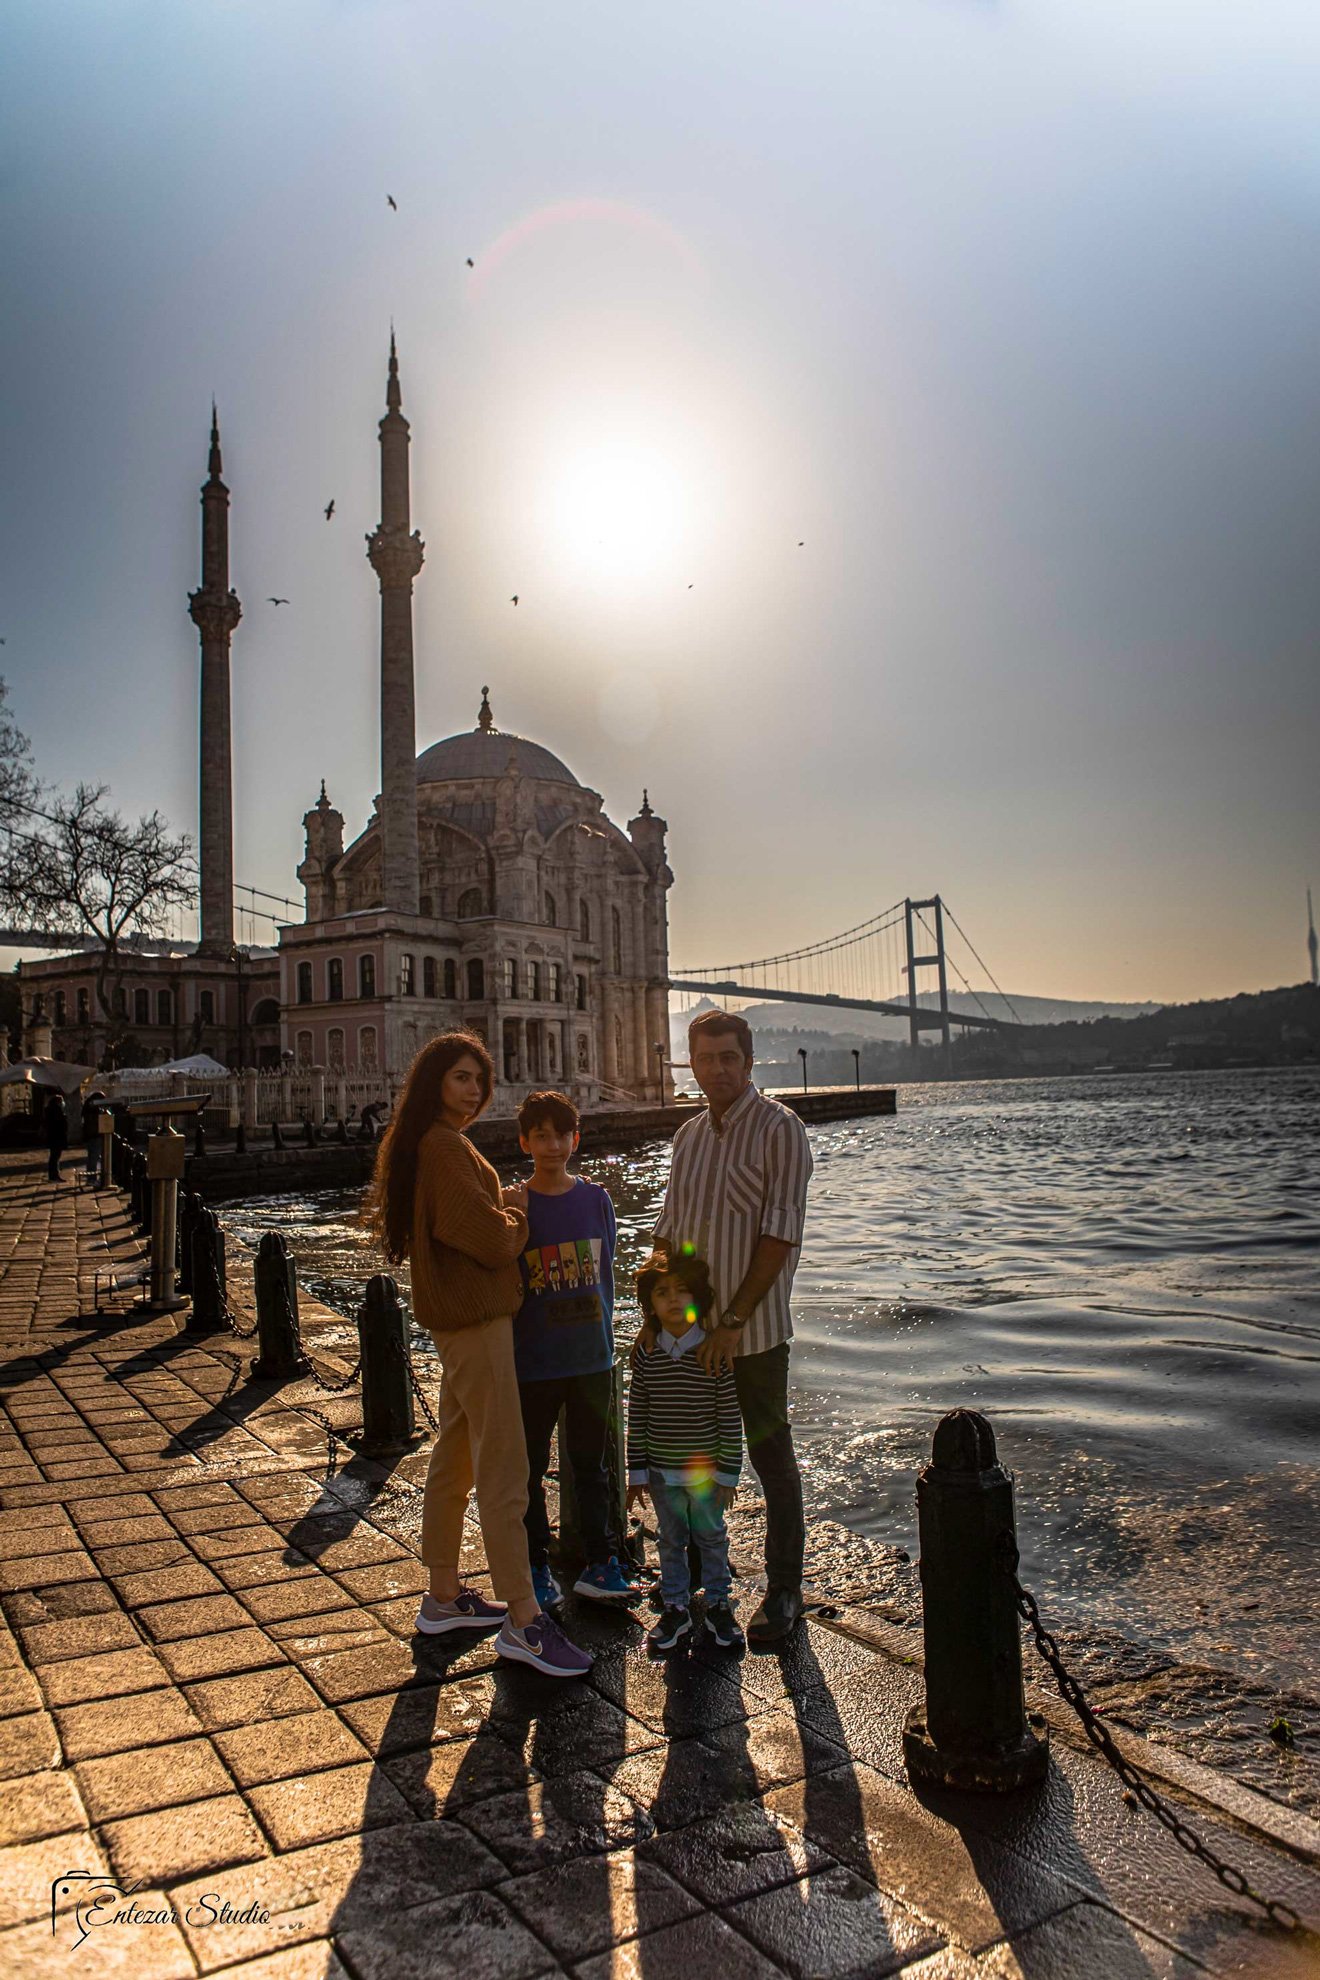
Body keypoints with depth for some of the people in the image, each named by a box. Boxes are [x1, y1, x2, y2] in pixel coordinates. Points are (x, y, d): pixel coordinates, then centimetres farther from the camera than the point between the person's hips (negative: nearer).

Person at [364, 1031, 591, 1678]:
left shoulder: (427, 1143, 14)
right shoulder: (444, 1147, -19)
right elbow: (491, 1239, -22)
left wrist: (504, 1206, 5)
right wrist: (516, 1212, -2)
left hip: (455, 1317, 11)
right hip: (475, 1318, -11)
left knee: (455, 1455, 18)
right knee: (504, 1468, -6)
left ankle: (443, 1597, 30)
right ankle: (523, 1621, 1)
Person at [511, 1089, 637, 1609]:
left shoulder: (595, 1198, 2)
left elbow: (605, 1273, 10)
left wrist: (603, 1336, 9)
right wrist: (505, 1357, -7)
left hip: (592, 1360, 3)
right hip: (534, 1364, -2)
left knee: (590, 1464, 14)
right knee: (530, 1469, 10)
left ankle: (600, 1564, 25)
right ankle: (536, 1567, 25)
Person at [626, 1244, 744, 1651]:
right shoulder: (647, 1355, -6)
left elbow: (730, 1419, -8)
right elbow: (637, 1416, 1)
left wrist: (728, 1473, -7)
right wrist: (638, 1472, 2)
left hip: (706, 1470, -2)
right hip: (661, 1473, 2)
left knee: (711, 1537, 12)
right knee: (670, 1540, 14)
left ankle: (718, 1605, 29)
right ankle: (675, 1608, 29)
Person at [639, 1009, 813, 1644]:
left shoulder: (780, 1129, -11)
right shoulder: (688, 1135, 9)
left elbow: (780, 1235, -17)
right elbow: (669, 1231, 13)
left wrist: (734, 1321, -19)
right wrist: (654, 1316, 6)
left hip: (753, 1330, -6)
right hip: (690, 1329, 6)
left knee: (771, 1457, 6)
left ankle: (783, 1590, 21)